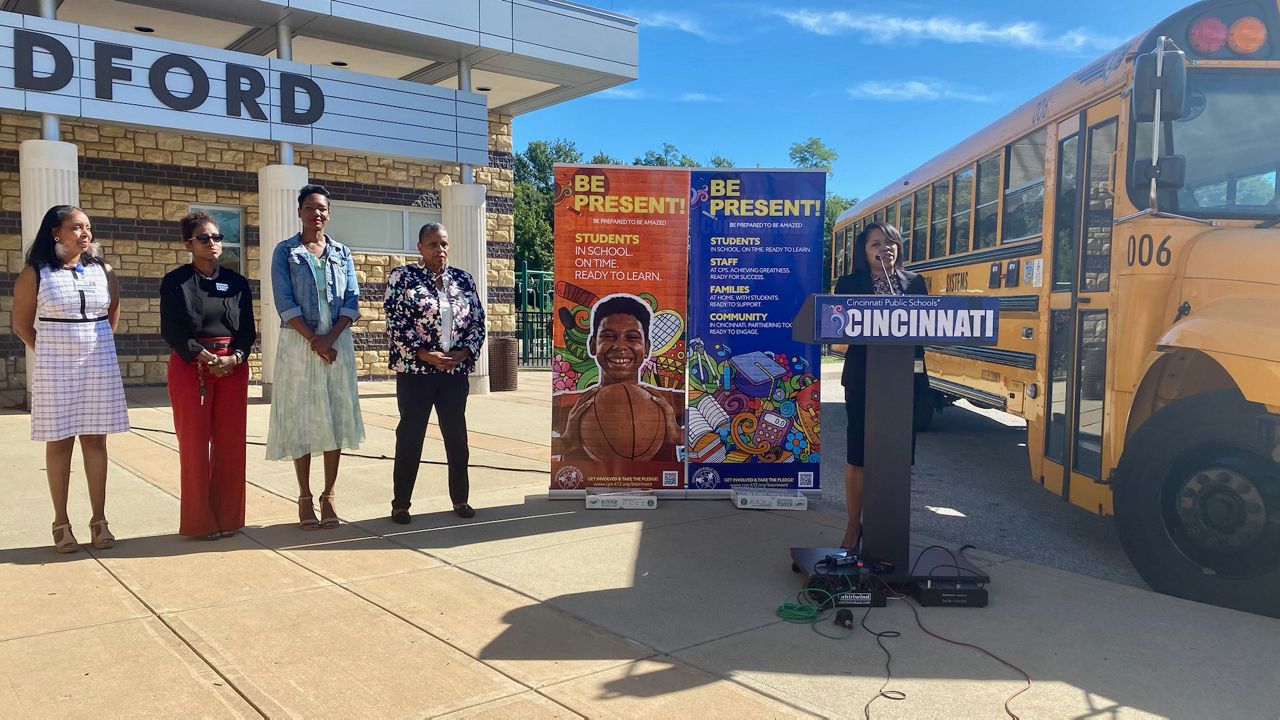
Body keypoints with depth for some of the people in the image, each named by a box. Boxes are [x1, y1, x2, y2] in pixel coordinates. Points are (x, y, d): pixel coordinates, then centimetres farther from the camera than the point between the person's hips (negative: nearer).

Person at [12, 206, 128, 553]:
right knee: (59, 442, 3)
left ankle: (99, 520, 9)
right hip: (55, 369, -2)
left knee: (95, 440, 4)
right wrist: (49, 353, 6)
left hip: (99, 367, 2)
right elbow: (22, 323, 4)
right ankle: (61, 523, 10)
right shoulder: (35, 274, -3)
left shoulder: (103, 272, 5)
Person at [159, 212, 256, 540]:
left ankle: (228, 516, 13)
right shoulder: (175, 281, 3)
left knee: (230, 442, 3)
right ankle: (199, 521, 8)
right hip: (190, 367, -2)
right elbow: (170, 329, -5)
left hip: (233, 367, 3)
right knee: (194, 443, 0)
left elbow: (248, 329, 7)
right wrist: (203, 356, -16)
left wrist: (235, 357, -11)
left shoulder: (237, 282, 10)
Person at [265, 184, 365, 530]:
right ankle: (305, 497, 9)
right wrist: (314, 340, -15)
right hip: (299, 343, -2)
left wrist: (330, 337, -12)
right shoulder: (285, 252, 4)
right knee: (301, 418, 1)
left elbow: (352, 300, 3)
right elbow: (285, 303, -6)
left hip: (337, 343, 2)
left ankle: (329, 495, 9)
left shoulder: (342, 253, 12)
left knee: (336, 417, 2)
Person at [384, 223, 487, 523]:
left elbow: (477, 322, 9)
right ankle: (401, 503, 12)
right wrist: (425, 355, -15)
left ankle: (460, 498, 22)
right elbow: (395, 323, -8)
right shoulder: (403, 277, -2)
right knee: (410, 435, 2)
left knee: (457, 434, 9)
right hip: (415, 370, -3)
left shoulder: (463, 279, 9)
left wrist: (463, 353, -7)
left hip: (456, 371, 4)